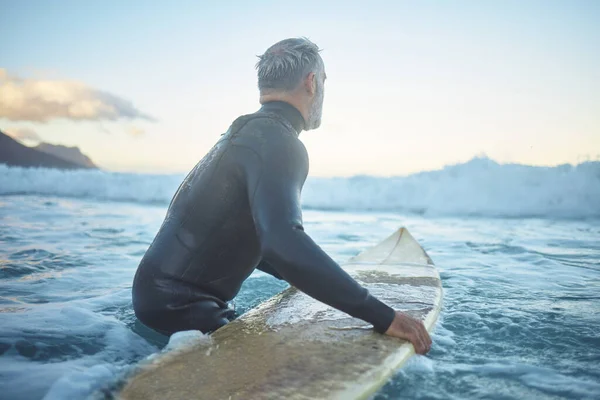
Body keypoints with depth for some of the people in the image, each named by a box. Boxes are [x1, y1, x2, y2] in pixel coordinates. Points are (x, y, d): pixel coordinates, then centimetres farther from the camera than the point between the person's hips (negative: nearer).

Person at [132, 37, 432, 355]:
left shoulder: (245, 132, 14)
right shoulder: (278, 142, -19)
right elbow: (282, 242, -37)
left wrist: (303, 277, 26)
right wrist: (382, 316, -32)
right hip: (177, 306, -9)